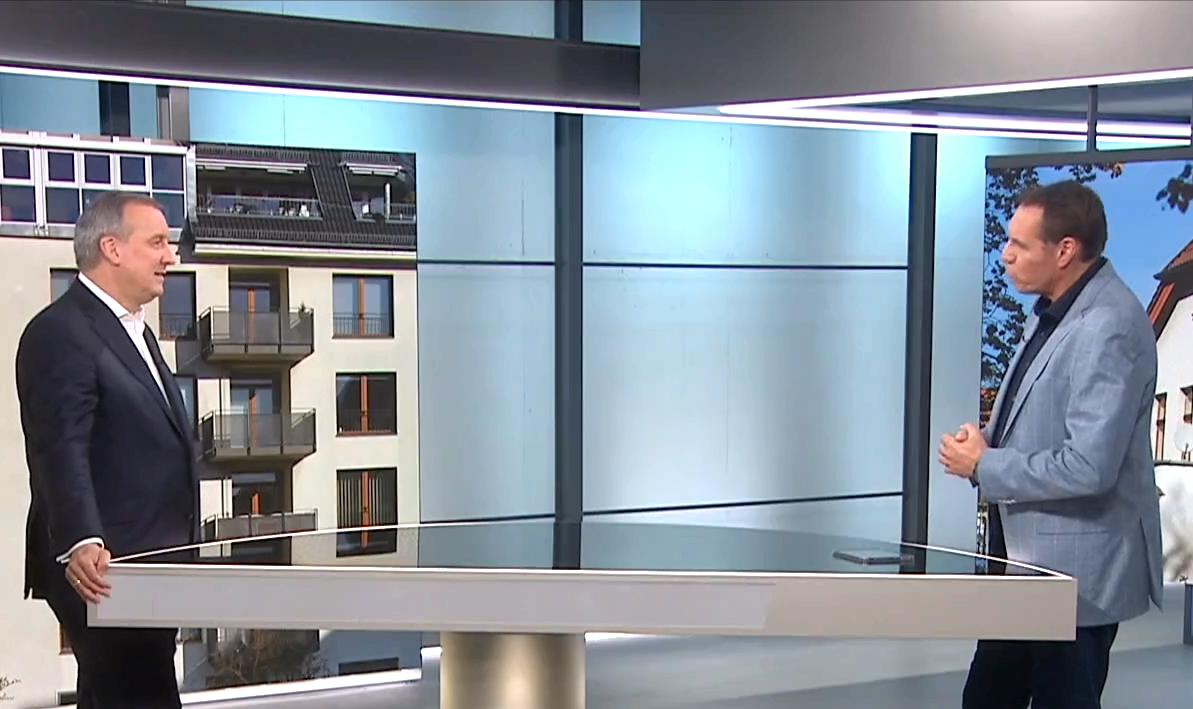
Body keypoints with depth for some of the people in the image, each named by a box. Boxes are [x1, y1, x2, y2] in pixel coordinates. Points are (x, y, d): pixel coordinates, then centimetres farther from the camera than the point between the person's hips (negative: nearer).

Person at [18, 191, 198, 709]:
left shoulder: (135, 330, 19)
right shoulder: (60, 332, -13)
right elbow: (60, 451, -24)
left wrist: (180, 547, 24)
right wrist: (80, 544, -36)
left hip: (148, 564, 10)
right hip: (102, 568, -10)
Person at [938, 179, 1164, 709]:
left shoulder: (1108, 329, -23)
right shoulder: (1052, 309, 8)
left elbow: (1088, 467, -29)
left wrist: (984, 465, -16)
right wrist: (989, 438, 1)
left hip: (1078, 570, -10)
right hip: (1028, 554, 10)